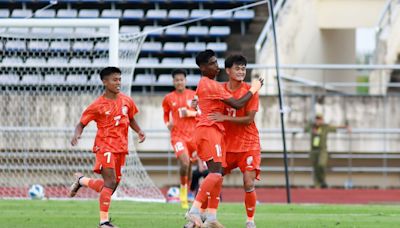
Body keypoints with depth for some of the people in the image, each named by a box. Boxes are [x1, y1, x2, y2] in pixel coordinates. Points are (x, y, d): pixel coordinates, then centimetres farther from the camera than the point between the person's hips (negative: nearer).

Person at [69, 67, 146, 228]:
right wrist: (77, 134, -23)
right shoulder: (98, 105, -7)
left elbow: (131, 119, 23)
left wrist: (139, 131, 4)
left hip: (121, 147, 6)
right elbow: (82, 123, -2)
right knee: (111, 182, -19)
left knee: (113, 184, 9)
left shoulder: (126, 101, 7)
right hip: (105, 146, -6)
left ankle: (81, 180, 33)